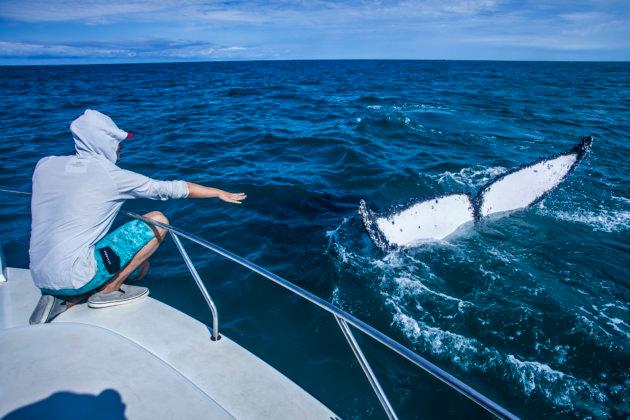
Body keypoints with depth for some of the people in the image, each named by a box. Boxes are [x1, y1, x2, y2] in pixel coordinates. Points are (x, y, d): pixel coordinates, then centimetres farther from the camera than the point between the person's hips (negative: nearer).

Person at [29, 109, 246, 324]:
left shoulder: (45, 165, 6)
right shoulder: (112, 176, -10)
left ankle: (64, 300, 9)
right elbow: (169, 188, -3)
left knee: (141, 266, 25)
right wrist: (220, 192, 6)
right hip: (75, 278, -8)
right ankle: (109, 290, 1)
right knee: (158, 221, -4)